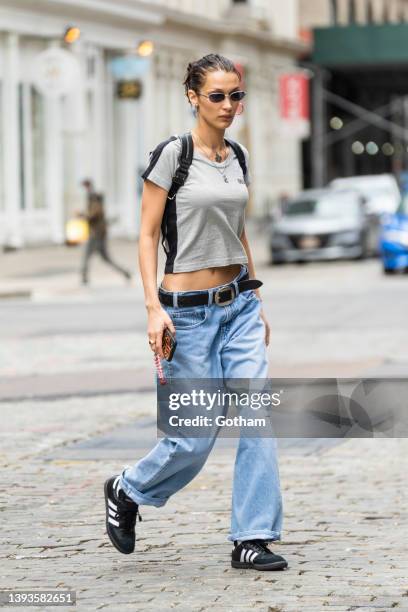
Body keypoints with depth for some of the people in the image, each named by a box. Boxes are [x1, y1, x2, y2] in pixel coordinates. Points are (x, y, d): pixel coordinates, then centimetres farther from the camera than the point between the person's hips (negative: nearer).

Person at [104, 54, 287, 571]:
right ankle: (127, 491, 27)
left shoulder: (238, 157, 9)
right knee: (196, 438, -1)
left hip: (239, 305, 6)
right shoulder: (172, 154, -10)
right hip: (189, 310, -6)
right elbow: (147, 235, -10)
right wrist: (153, 307, -19)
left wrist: (257, 300, 18)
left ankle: (252, 538, 1)